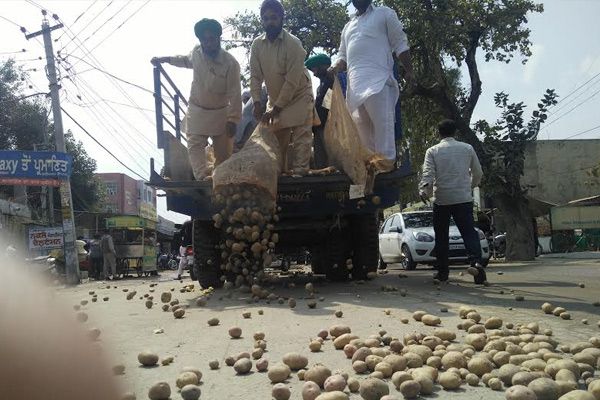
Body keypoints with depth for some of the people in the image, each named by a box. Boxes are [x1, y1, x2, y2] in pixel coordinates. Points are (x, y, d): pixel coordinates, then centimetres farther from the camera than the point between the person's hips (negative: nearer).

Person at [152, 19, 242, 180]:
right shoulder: (197, 52, -7)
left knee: (223, 150, 5)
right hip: (197, 111, 3)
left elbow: (234, 94, -17)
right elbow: (187, 60, 20)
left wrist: (233, 120, -17)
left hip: (220, 114, -3)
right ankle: (203, 177, -17)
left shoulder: (230, 63, -21)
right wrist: (165, 59, 17)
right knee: (195, 145, -11)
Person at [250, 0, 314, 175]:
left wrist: (276, 109, -24)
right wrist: (257, 102, -17)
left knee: (301, 138, -10)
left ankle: (299, 173, -7)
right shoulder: (257, 45, -7)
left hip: (299, 95, -5)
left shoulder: (293, 43, -22)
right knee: (277, 139, 8)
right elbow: (255, 76, -4)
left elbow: (292, 81, -24)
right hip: (276, 98, 5)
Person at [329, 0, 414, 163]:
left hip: (378, 81, -5)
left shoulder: (384, 14, 15)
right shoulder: (348, 26, 29)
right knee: (360, 127, 0)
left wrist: (408, 70, -6)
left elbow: (400, 44, 7)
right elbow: (343, 56, 26)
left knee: (383, 125, -15)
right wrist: (336, 68, 3)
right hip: (355, 85, 6)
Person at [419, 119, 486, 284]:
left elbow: (428, 174, -14)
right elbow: (478, 173, 14)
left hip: (441, 199, -1)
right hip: (463, 198, 1)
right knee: (469, 232, 0)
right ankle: (476, 262, -23)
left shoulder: (432, 151, 2)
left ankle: (442, 272, 14)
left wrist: (424, 191, -22)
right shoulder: (467, 148, 8)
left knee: (441, 237, 10)